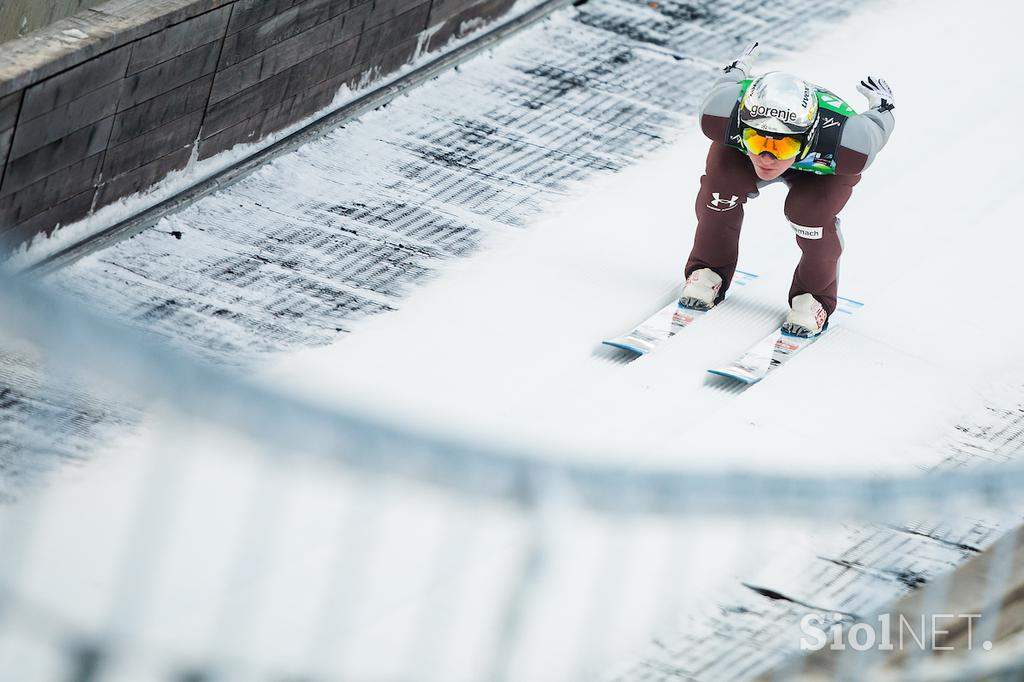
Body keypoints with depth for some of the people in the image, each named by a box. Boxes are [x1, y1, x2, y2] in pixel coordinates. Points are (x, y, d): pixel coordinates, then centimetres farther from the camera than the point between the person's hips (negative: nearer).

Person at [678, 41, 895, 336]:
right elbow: (726, 88, -15)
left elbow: (876, 128, -22)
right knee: (720, 184, -24)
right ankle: (708, 272, 4)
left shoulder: (845, 145, -47)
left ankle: (814, 298, 0)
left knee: (812, 211, -28)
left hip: (823, 170, -2)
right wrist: (736, 70, 7)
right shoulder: (722, 114, -42)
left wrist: (882, 106, 1)